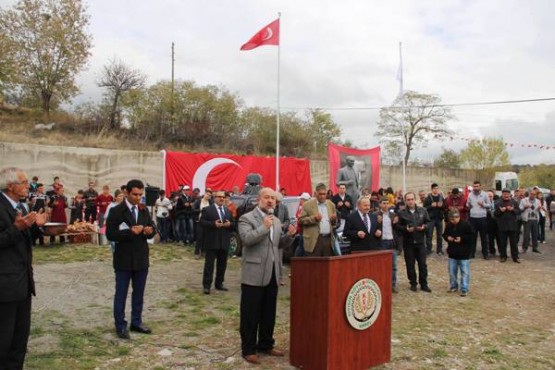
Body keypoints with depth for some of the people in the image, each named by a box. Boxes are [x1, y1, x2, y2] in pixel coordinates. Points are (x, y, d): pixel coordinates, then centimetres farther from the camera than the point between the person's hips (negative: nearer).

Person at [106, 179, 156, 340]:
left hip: (141, 259, 5)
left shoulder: (144, 210, 7)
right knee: (121, 294, 6)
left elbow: (152, 229, 8)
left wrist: (150, 231, -15)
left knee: (139, 294, 15)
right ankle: (120, 326, 17)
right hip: (124, 260, -5)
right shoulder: (116, 211, -9)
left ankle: (136, 322, 28)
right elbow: (110, 234, -16)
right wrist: (130, 232, -26)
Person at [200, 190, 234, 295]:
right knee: (209, 264, -3)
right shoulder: (207, 210, -1)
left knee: (222, 264, 11)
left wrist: (229, 224, -9)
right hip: (211, 241, -5)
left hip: (224, 242, 6)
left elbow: (233, 224, 14)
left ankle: (219, 284, 23)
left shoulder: (228, 211, 16)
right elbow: (202, 222, -10)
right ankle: (206, 285, 2)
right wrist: (214, 224, -22)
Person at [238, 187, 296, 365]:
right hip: (254, 274, -7)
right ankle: (248, 349, 15)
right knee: (250, 314, 3)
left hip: (272, 273, 7)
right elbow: (246, 239, -22)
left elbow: (280, 244, 17)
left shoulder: (276, 220, 15)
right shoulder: (247, 218, -7)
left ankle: (266, 344, 31)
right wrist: (264, 227, -24)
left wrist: (289, 235, -1)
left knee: (269, 313, 16)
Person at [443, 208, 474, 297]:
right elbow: (444, 234, 13)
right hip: (452, 253, 5)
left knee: (465, 272, 1)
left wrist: (462, 239, -21)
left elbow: (471, 236, -9)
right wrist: (447, 237, -9)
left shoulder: (466, 224, -12)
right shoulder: (448, 225, 2)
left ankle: (464, 289, 10)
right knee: (452, 271, 13)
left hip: (464, 253, -5)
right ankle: (453, 286, 29)